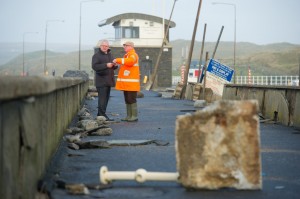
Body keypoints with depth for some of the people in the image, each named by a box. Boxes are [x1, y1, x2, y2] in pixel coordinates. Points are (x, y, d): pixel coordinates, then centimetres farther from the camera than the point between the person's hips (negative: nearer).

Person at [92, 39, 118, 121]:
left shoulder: (110, 54, 19)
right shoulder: (96, 55, -5)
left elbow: (113, 67, 25)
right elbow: (94, 66, -18)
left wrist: (115, 65, 0)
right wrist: (106, 65, -26)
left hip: (108, 80, 8)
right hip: (101, 80, -8)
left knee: (106, 98, 9)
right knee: (102, 98, -11)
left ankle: (100, 115, 16)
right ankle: (102, 115, -12)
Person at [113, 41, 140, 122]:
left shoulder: (133, 55, -10)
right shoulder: (127, 55, 23)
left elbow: (130, 61, -31)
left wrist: (118, 60, -28)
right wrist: (118, 63, 10)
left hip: (131, 83, -10)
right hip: (126, 83, 10)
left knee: (132, 99, -8)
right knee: (127, 100, 12)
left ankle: (134, 116, -5)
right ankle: (129, 116, 17)